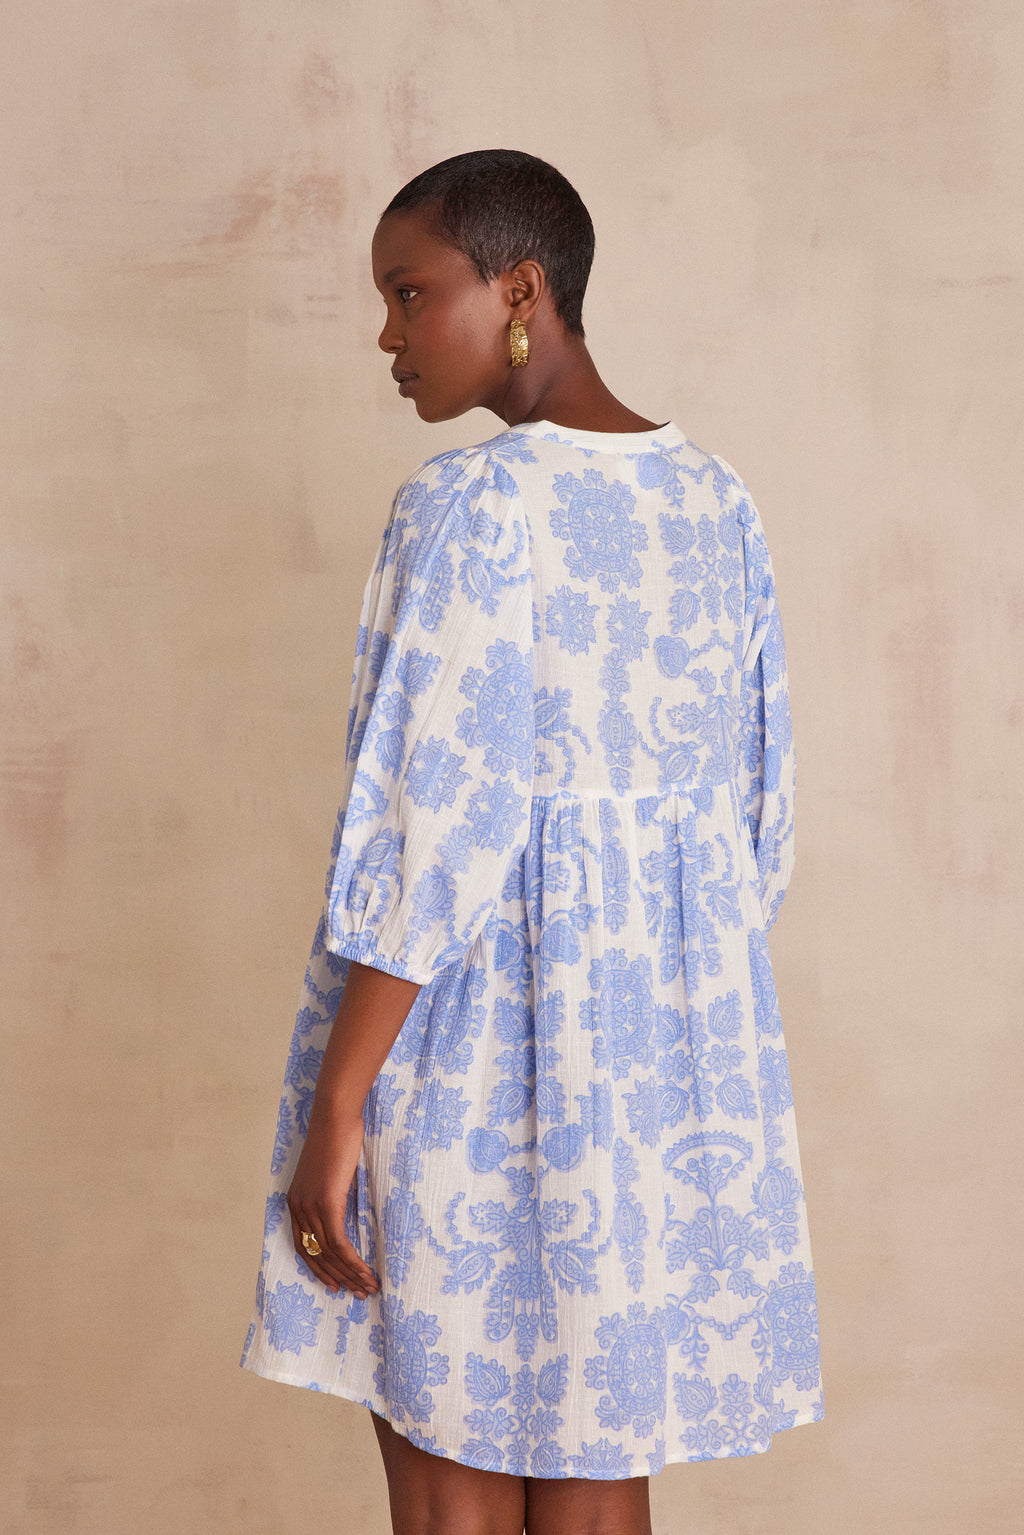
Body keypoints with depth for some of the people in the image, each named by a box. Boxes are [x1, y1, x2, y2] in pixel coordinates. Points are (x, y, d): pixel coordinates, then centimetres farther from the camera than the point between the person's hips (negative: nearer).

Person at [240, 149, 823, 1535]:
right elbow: (757, 813, 11)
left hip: (478, 1049, -6)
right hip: (668, 1045, 7)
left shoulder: (473, 508, -15)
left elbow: (434, 834, -19)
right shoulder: (716, 501, 6)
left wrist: (336, 1106, -14)